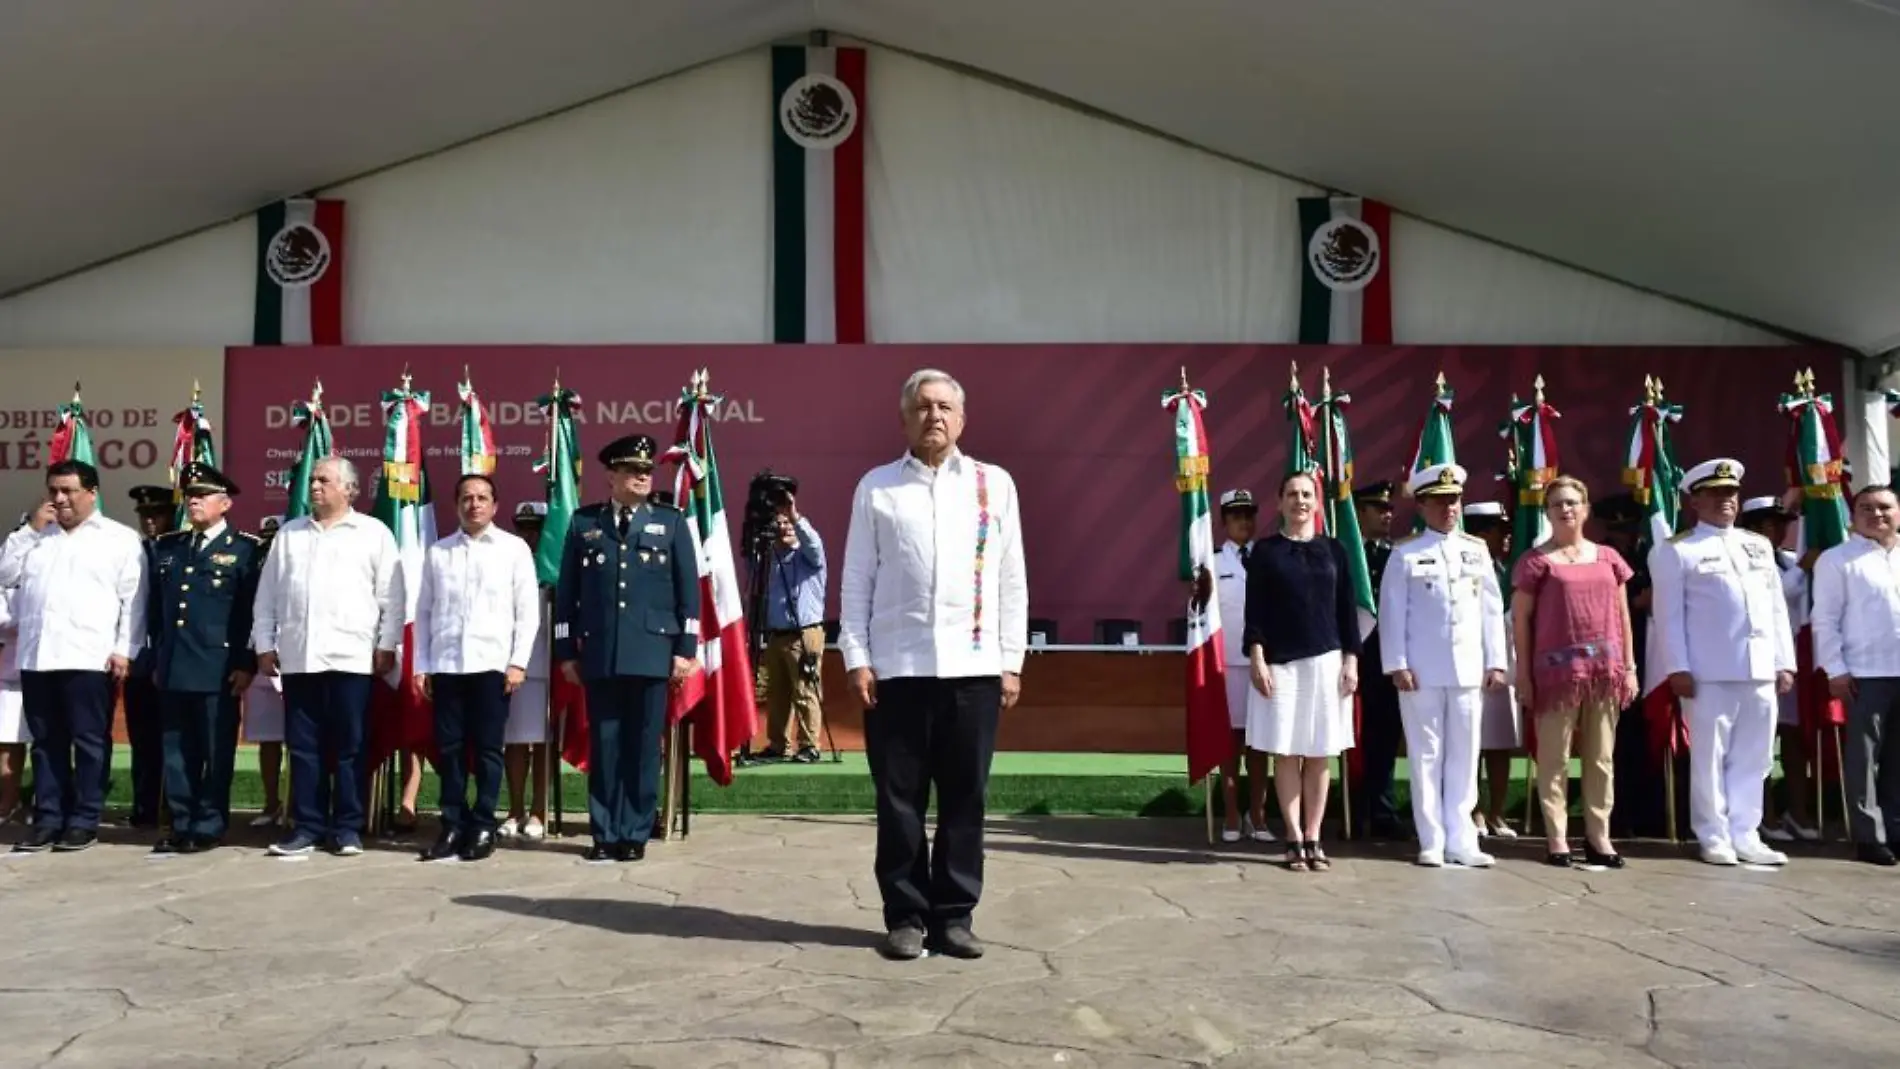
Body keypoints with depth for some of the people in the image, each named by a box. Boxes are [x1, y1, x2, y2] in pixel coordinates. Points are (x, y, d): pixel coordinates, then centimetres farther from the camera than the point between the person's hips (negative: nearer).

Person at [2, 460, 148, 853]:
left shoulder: (121, 538, 3)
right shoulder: (35, 536, 20)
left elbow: (133, 600, -2)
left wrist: (124, 650, -10)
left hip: (89, 657, -5)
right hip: (36, 656, 5)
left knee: (89, 742, -1)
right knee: (46, 743, 8)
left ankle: (84, 821, 4)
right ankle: (47, 819, 14)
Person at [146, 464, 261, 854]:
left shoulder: (246, 549, -1)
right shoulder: (165, 547, 15)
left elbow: (255, 610, -5)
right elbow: (154, 608, 18)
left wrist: (246, 664, -9)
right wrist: (156, 660, 13)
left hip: (219, 671, -5)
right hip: (172, 670, 5)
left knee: (216, 752, 1)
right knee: (176, 750, 9)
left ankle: (209, 827, 9)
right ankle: (182, 825, 18)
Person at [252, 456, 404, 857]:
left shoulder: (374, 533, 4)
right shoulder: (287, 534, 15)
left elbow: (391, 596, 1)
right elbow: (267, 595, 14)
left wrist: (386, 645, -5)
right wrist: (264, 644, 8)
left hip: (351, 656, -3)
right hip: (298, 656, 3)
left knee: (349, 747, 1)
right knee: (303, 747, 6)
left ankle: (348, 828, 8)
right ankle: (307, 826, 12)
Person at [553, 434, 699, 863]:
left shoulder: (671, 521, 7)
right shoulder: (583, 522, 9)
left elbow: (689, 589, 4)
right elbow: (566, 591, 9)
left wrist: (685, 648, -3)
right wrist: (566, 650, 5)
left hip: (652, 651, -1)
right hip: (599, 653, 1)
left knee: (643, 746, 2)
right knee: (603, 745, 4)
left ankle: (636, 834, 10)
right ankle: (605, 834, 12)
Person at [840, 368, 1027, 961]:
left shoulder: (995, 484, 8)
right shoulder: (876, 487, 6)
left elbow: (1011, 579, 8)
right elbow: (856, 580, 5)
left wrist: (1011, 661, 4)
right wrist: (856, 658, -3)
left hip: (974, 666, 1)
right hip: (896, 667, -1)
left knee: (964, 800, 7)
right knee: (899, 800, 5)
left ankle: (954, 916, 19)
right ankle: (906, 916, 16)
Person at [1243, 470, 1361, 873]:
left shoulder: (1332, 550, 9)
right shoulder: (1265, 550, 4)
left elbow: (1347, 608, 8)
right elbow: (1255, 608, 0)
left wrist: (1351, 659, 1)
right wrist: (1257, 658, -8)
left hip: (1326, 661, 2)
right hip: (1280, 662, -1)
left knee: (1320, 754, 3)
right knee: (1286, 752, 0)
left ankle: (1313, 839, 11)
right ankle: (1295, 840, 7)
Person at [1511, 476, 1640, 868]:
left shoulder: (1608, 558, 12)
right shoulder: (1536, 561, 0)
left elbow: (1622, 616, 15)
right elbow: (1521, 619, -1)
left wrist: (1629, 666, 9)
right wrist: (1523, 673, -5)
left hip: (1605, 668, 4)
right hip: (1556, 668, -4)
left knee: (1601, 757, 8)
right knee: (1555, 757, 0)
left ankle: (1598, 836, 15)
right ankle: (1556, 837, 5)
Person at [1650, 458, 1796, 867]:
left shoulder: (1759, 546, 18)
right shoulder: (1675, 551, 0)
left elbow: (1777, 608, 16)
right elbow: (1670, 615, -4)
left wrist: (1784, 662, 10)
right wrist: (1677, 668, -11)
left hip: (1760, 669, 5)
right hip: (1709, 672, -5)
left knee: (1753, 758, 8)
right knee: (1710, 756, 0)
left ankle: (1745, 836, 17)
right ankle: (1715, 837, 9)